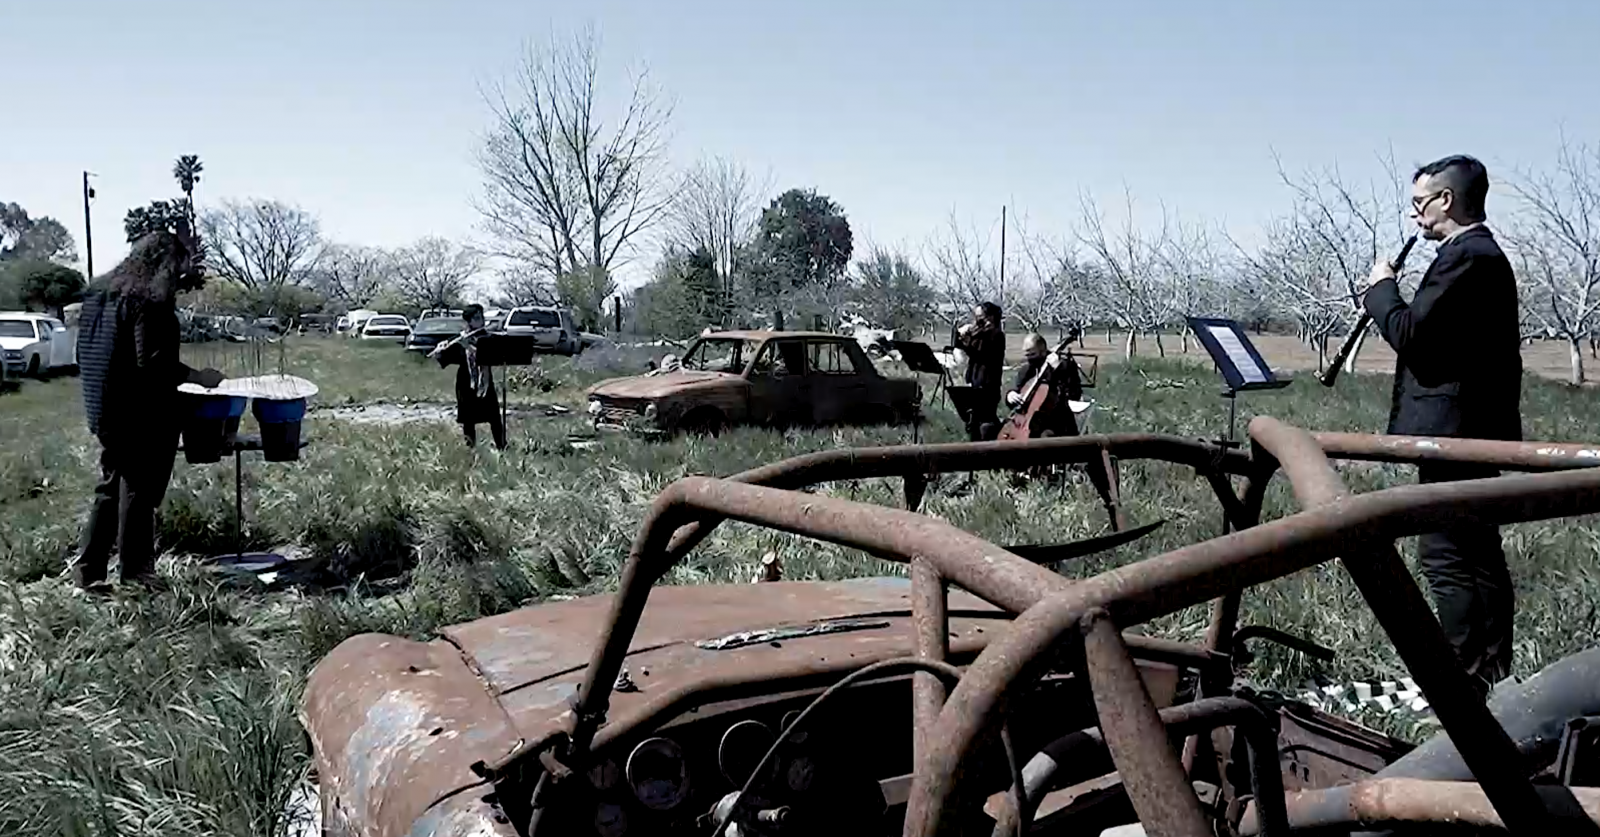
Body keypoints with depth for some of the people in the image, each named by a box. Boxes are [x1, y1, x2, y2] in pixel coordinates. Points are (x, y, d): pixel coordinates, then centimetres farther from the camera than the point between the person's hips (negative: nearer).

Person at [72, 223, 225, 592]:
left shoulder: (101, 293, 11)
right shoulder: (150, 303, -17)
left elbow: (88, 353, 15)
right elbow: (154, 363, -23)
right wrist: (198, 377, -12)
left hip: (106, 411, 8)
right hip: (143, 417, -8)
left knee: (111, 487, 16)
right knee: (139, 492, 3)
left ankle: (88, 568, 18)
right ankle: (136, 569, 13)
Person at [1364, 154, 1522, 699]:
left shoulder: (1463, 257, -15)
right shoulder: (1487, 255, 18)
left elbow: (1410, 333, -19)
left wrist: (1381, 289, -6)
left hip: (1453, 429, -11)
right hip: (1482, 427, 11)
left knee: (1445, 558, -7)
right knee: (1480, 555, 15)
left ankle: (1464, 680, -3)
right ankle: (1492, 676, 23)